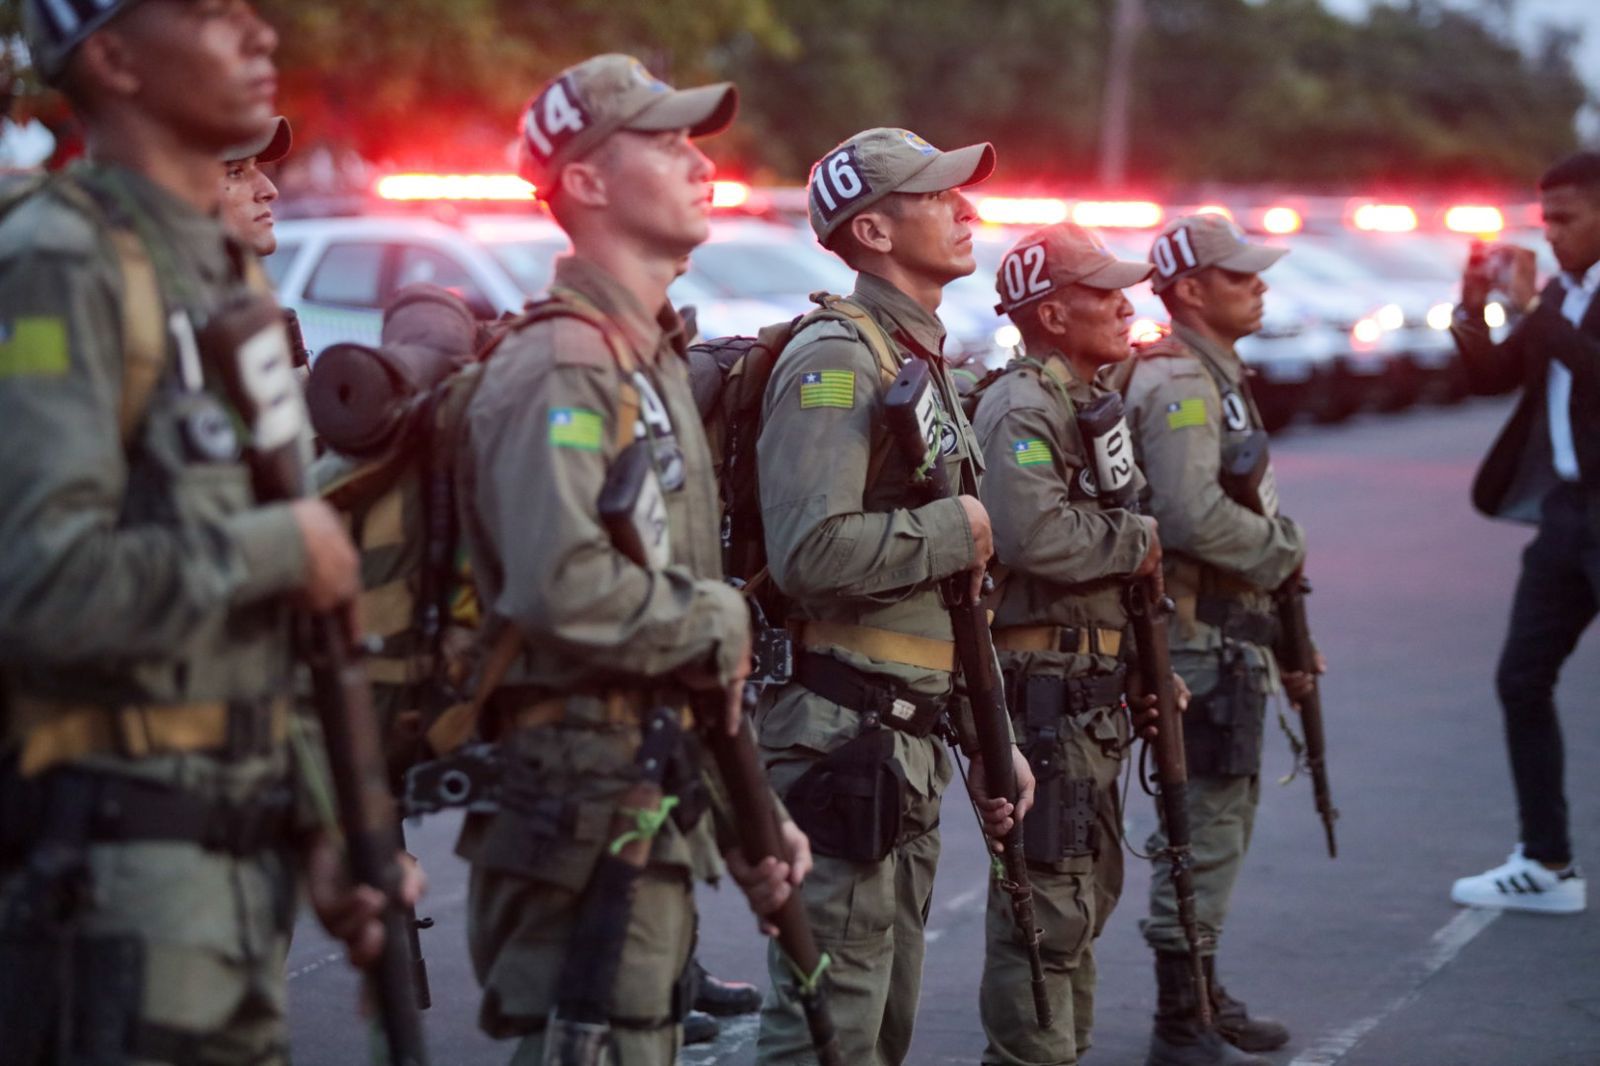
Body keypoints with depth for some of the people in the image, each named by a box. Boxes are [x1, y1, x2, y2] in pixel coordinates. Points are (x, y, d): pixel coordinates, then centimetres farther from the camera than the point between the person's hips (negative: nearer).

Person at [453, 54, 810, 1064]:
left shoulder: (655, 363, 18)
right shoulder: (560, 369, -15)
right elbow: (565, 587, -32)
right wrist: (718, 619, -15)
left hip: (653, 800, 10)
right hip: (579, 803, -10)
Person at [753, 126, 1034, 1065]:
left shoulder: (925, 365, 18)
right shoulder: (835, 362, -14)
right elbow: (811, 553, -28)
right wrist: (953, 529, -14)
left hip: (909, 744, 10)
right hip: (840, 738, -10)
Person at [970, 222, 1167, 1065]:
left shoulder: (1090, 405, 19)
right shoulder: (1021, 411, -14)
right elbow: (1034, 534, -30)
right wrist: (1138, 541, -14)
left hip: (1089, 694, 11)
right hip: (1043, 688, -11)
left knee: (1088, 888, 18)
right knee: (1048, 901, -8)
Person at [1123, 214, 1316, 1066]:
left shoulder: (1215, 378, 18)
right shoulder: (1177, 385, -16)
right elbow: (1193, 516, -28)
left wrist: (1283, 637, 21)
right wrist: (1285, 548, -12)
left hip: (1229, 635, 11)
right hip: (1199, 639, -11)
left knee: (1223, 816, 18)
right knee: (1205, 827, -6)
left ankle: (1202, 996, 29)